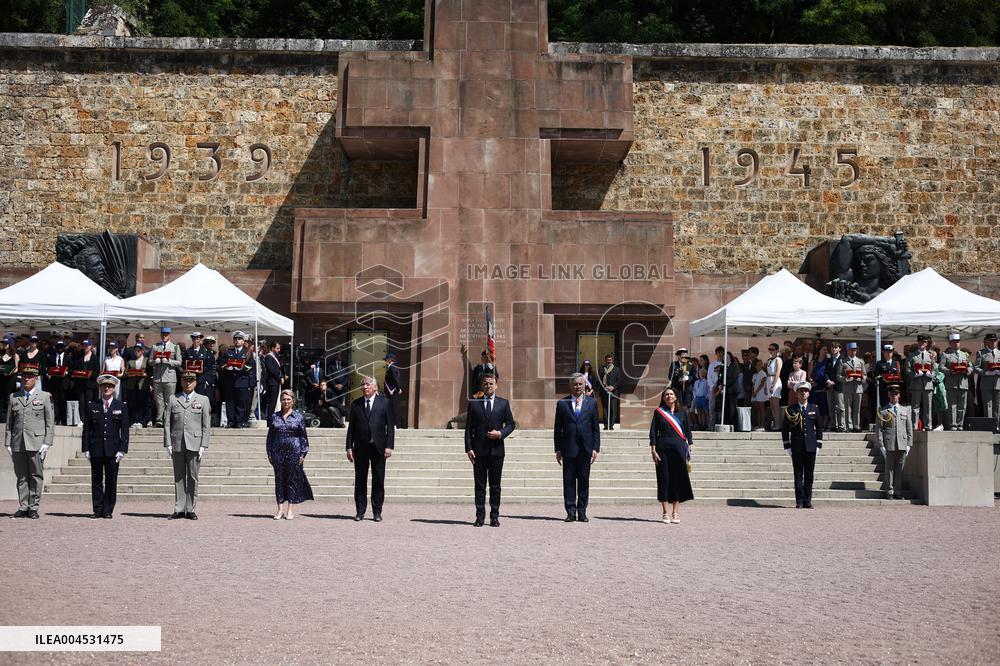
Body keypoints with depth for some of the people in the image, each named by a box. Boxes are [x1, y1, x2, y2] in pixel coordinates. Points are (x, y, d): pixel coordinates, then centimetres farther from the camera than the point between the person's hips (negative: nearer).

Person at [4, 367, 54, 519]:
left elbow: (50, 423, 3)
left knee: (35, 476, -2)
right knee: (21, 477, 3)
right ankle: (23, 507, 7)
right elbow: (9, 423, 14)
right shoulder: (13, 398, 14)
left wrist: (47, 443, -6)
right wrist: (8, 444, 6)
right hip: (18, 444, 3)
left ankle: (33, 508, 2)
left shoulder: (44, 397, 7)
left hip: (37, 443, -2)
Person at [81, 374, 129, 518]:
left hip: (113, 450, -1)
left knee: (111, 481, 1)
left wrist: (122, 449, -6)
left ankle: (108, 511, 7)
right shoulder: (92, 407, 7)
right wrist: (86, 449, -1)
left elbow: (124, 430, 2)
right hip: (96, 450, 1)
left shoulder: (121, 407, 6)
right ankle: (97, 510, 8)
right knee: (96, 481, 4)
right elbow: (86, 429, 7)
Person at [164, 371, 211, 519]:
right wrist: (168, 444, 0)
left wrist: (203, 446, -3)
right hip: (177, 444, 1)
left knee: (193, 477, 0)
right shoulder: (173, 399, 12)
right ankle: (179, 509, 7)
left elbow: (206, 426, 5)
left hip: (194, 444, -1)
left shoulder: (203, 400, 9)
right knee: (179, 478, 3)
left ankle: (191, 510, 5)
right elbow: (167, 424, 9)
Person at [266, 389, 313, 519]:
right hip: (278, 451, 2)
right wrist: (269, 454, 5)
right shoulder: (274, 416, 8)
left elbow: (303, 436, 2)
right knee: (279, 479, 4)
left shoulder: (299, 417, 2)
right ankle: (280, 509, 9)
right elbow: (270, 436, 11)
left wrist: (303, 454, -4)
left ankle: (289, 510, 8)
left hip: (294, 451, -2)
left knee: (292, 479, 1)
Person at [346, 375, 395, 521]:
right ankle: (360, 511, 12)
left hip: (378, 447, -1)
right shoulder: (356, 404, 8)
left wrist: (389, 446, -7)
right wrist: (349, 447, 1)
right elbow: (351, 427, 8)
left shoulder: (384, 402, 3)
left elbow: (390, 425, 1)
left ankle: (377, 512, 9)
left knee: (378, 480, 2)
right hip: (360, 447, 2)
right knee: (360, 480, 5)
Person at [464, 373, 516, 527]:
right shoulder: (474, 403, 7)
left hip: (496, 450, 0)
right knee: (480, 485, 1)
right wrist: (468, 448, -4)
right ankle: (480, 517, 5)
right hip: (479, 450, 0)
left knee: (495, 485, 4)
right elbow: (469, 427, 5)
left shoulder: (503, 403, 8)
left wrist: (500, 433, -10)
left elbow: (510, 424, 10)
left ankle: (494, 517, 8)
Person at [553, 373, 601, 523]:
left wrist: (596, 448, 1)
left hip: (585, 448, 1)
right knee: (569, 481, 0)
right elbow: (558, 428, 5)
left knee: (584, 481, 4)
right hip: (568, 447, -1)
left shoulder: (592, 402, 8)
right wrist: (558, 449, 0)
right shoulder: (562, 403, 5)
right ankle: (571, 512, 4)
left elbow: (596, 427, 8)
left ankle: (582, 512, 10)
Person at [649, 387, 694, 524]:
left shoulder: (682, 413, 10)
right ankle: (666, 513, 3)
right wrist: (653, 450, -6)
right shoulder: (658, 412, 5)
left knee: (678, 479, 0)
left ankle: (676, 513, 6)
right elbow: (653, 432, 2)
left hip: (678, 448, 1)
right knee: (664, 479, -1)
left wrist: (689, 448, 4)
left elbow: (688, 431, 13)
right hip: (663, 448, -1)